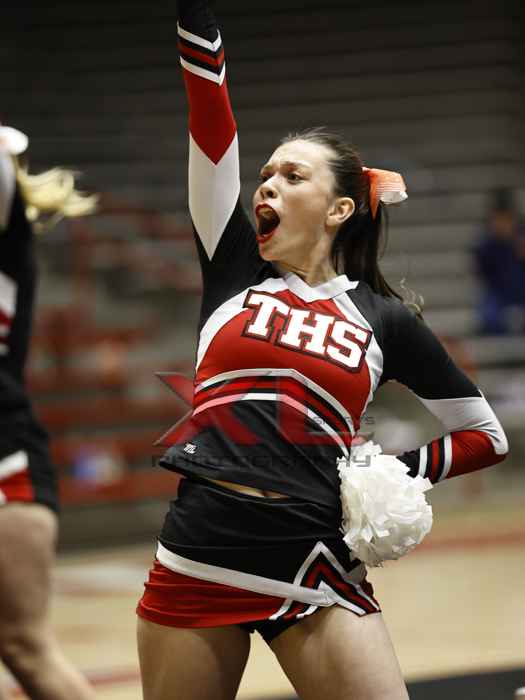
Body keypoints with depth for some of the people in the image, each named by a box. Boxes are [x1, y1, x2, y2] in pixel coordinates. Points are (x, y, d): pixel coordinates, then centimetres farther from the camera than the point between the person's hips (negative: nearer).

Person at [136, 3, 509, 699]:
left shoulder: (385, 320, 9)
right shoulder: (234, 270, 11)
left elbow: (486, 436, 15)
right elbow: (211, 123, 3)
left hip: (313, 570, -1)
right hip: (196, 563, 1)